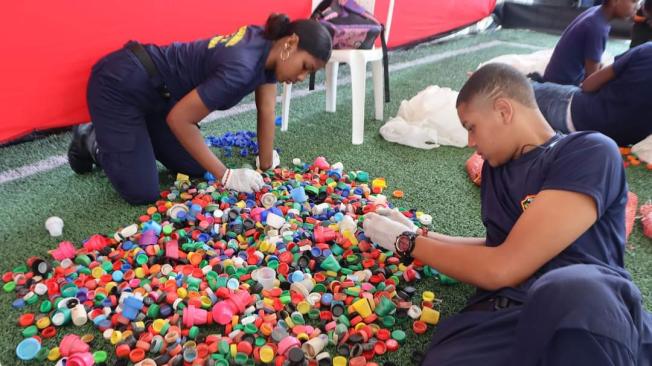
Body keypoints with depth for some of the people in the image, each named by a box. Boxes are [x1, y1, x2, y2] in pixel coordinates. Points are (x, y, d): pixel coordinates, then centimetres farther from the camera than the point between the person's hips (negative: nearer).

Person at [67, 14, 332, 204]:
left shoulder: (268, 45, -7)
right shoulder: (241, 67, -33)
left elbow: (267, 108, 1)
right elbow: (179, 118, -27)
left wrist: (267, 166, 5)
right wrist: (226, 176, -23)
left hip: (157, 91, 9)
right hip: (120, 85, -8)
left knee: (196, 169, 8)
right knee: (142, 194, -11)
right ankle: (94, 142, 17)